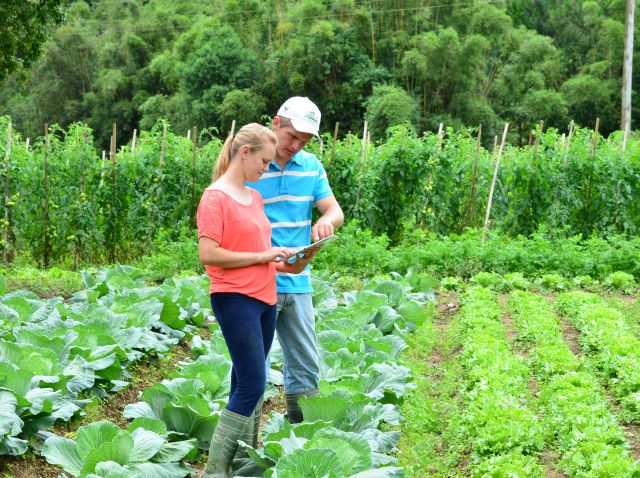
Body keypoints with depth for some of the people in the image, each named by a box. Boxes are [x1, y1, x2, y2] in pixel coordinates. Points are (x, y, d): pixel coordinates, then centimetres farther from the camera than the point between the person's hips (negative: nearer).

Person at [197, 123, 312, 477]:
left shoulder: (255, 197, 14)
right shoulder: (216, 198, -11)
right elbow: (208, 254, -19)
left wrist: (282, 265, 5)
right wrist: (262, 256, -16)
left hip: (264, 300, 8)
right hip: (236, 300, -8)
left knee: (249, 385, 11)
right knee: (252, 385, -12)